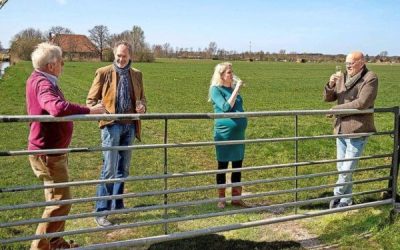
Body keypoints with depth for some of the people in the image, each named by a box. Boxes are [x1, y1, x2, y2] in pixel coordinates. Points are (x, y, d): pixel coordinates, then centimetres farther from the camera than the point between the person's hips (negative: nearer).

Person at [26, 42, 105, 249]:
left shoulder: (41, 80, 10)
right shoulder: (42, 83, -23)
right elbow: (58, 108, -41)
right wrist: (89, 111, -32)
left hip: (53, 151, 11)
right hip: (47, 153, -11)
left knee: (57, 199, 20)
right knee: (60, 202, -4)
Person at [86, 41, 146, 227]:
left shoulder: (136, 75, 11)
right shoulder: (103, 72, -2)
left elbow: (141, 97, 20)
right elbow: (91, 99, -1)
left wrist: (142, 107, -4)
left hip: (130, 126, 5)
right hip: (112, 125, -5)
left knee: (123, 168, 13)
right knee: (109, 169, -8)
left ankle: (117, 205, 26)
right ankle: (101, 211, 1)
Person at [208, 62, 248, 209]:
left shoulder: (233, 88, 12)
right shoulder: (216, 89, -6)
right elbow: (226, 107, -19)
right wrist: (236, 90, -17)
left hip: (238, 133, 6)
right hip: (224, 133, -6)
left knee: (238, 165, 10)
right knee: (223, 165, 4)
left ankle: (236, 198, 21)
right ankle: (221, 199, 16)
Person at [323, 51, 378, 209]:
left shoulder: (370, 79, -10)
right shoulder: (343, 78, 7)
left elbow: (362, 104, -21)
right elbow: (328, 98, 9)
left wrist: (336, 109, -13)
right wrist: (331, 85, -12)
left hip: (357, 131, -6)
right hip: (341, 129, 6)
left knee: (348, 169, -3)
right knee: (341, 168, 12)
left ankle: (337, 195, 19)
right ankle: (346, 200, 25)